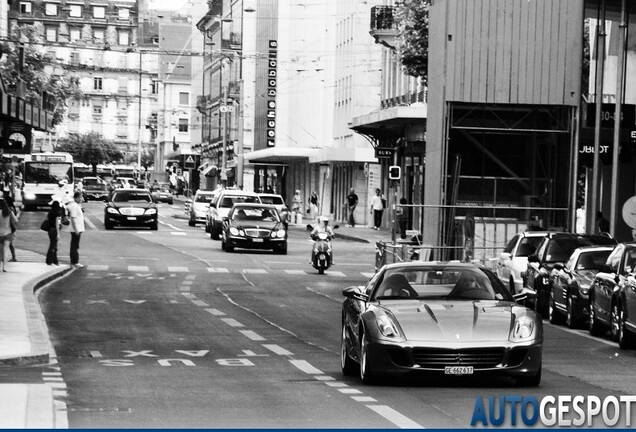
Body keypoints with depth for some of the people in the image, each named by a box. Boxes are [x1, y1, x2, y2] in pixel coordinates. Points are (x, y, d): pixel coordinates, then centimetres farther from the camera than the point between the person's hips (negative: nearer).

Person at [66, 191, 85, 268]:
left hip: (78, 229, 10)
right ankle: (75, 262, -5)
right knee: (75, 246, -6)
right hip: (76, 230, -10)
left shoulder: (77, 205, 13)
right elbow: (73, 218, -20)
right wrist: (76, 230, -23)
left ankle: (73, 261, 18)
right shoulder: (74, 206, -16)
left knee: (74, 246, 13)